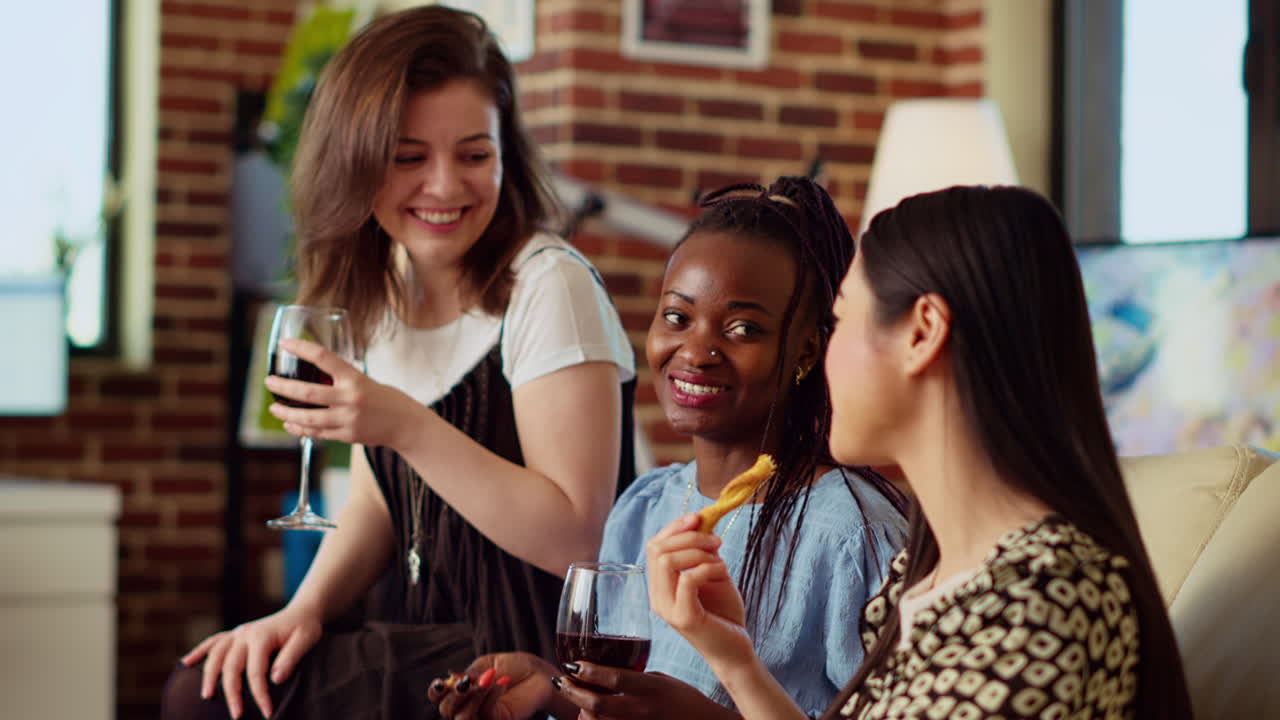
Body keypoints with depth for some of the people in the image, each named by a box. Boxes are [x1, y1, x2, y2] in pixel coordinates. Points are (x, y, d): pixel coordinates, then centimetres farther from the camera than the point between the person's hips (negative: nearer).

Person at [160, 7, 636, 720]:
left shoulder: (549, 287, -16)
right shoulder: (383, 292, 7)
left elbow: (576, 538, -20)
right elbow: (376, 506, 13)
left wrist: (407, 426, -27)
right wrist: (305, 608, -6)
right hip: (428, 645, 7)